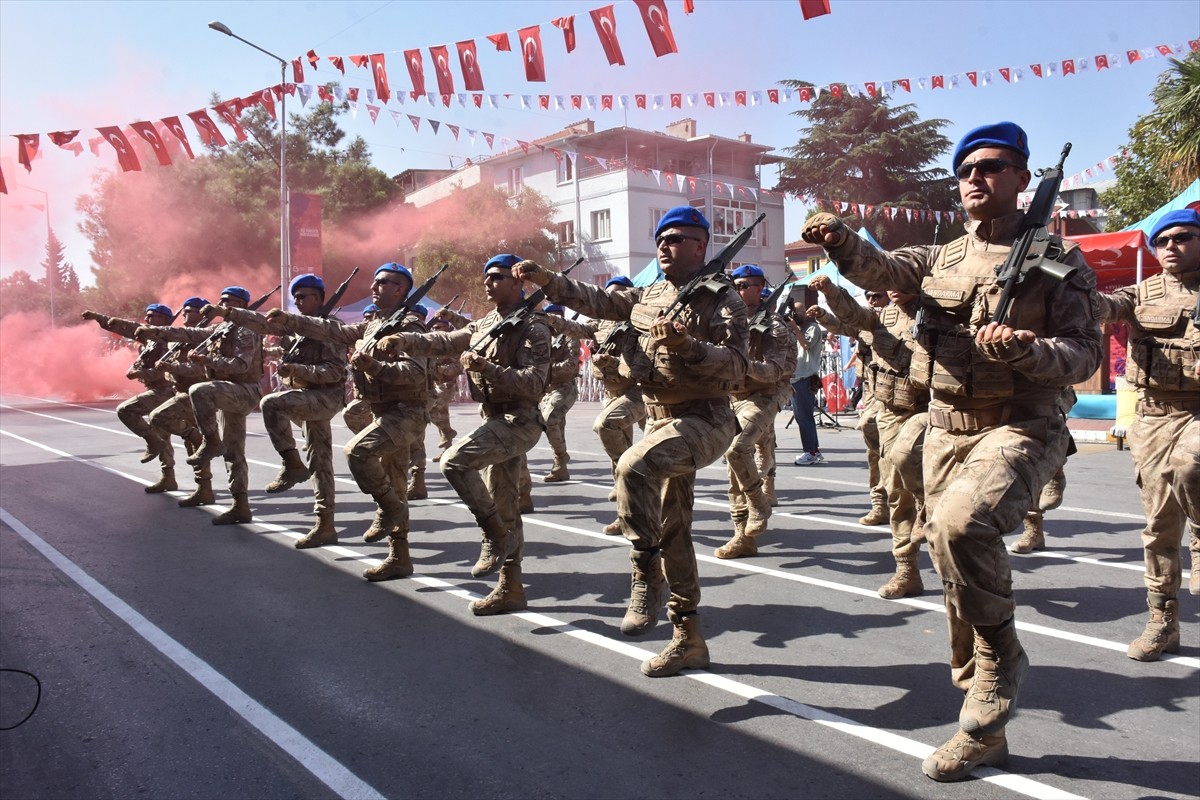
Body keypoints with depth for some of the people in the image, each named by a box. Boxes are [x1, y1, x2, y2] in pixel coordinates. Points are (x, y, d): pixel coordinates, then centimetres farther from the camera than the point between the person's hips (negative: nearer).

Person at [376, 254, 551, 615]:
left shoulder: (532, 327, -11)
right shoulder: (484, 324, 14)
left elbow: (534, 383, -20)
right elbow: (444, 342, 8)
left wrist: (486, 368, -27)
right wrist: (405, 340, -8)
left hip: (518, 420, -8)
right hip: (496, 419, 9)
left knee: (454, 461, -25)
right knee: (502, 507, 10)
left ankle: (496, 535, -9)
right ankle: (510, 590, 18)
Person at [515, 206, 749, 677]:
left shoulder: (722, 300, -8)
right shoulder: (649, 296, 13)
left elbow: (737, 368, -17)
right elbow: (598, 302, 18)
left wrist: (686, 345, -30)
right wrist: (546, 280, 9)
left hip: (704, 421, -8)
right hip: (661, 421, 8)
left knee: (634, 467, -35)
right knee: (670, 532, 10)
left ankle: (646, 576, -18)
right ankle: (688, 640, 21)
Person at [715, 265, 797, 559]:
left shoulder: (773, 326, -6)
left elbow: (774, 371, -16)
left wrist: (743, 362, -29)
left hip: (761, 399, -7)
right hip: (732, 399, 7)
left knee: (737, 450, -29)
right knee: (734, 468, 6)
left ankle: (760, 507, -5)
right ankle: (744, 537, 13)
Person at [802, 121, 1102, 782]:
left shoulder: (1058, 260, -1)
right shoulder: (942, 259, 13)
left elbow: (1087, 350, -5)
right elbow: (879, 269, 1)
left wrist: (1024, 351, -25)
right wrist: (840, 241, -19)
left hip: (1021, 429, -5)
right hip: (945, 431, 5)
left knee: (961, 523, -34)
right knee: (954, 564, 9)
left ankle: (1003, 656, -5)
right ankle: (984, 729, 28)